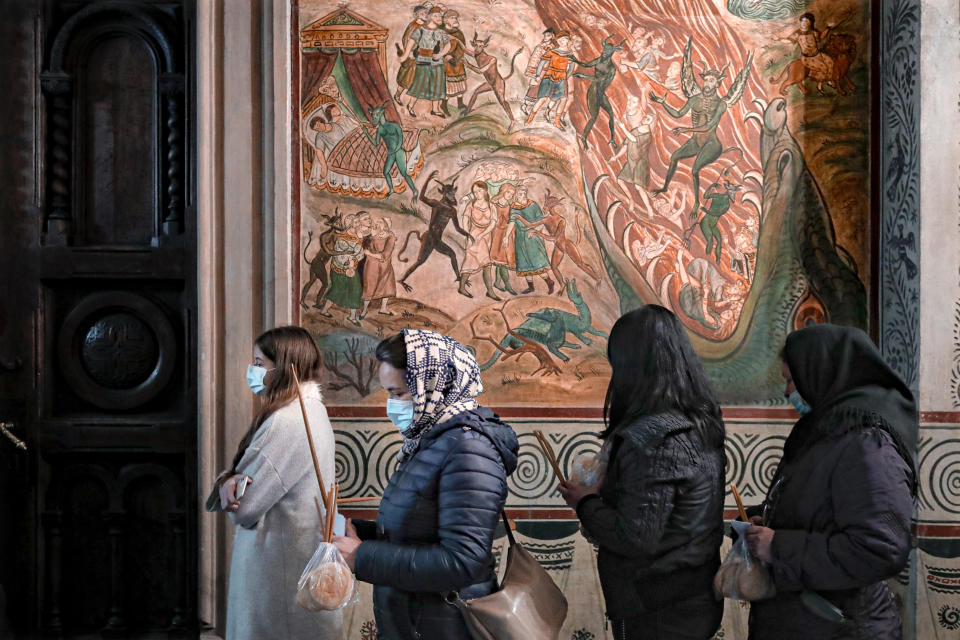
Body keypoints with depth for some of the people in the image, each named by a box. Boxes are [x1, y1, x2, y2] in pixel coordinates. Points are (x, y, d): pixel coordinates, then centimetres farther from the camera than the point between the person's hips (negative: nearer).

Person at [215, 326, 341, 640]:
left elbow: (244, 508, -22)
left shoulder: (287, 421, -22)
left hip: (281, 565, -9)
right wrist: (233, 479, -12)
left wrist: (228, 483, 0)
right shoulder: (310, 410, 10)